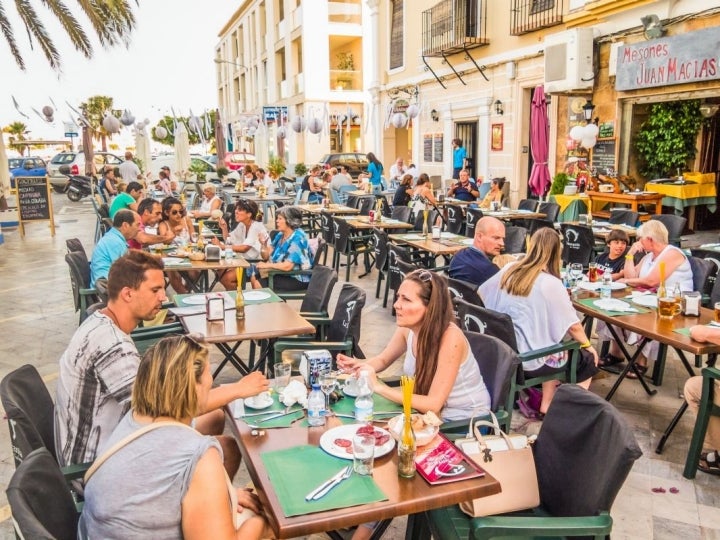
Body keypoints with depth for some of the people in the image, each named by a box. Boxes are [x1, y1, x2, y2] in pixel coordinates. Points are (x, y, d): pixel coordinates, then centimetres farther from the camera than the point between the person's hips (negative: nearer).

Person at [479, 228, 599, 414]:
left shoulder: (507, 270, -2)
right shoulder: (551, 284, -17)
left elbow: (480, 296, 11)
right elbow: (573, 326, -13)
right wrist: (588, 345, 7)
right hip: (530, 360, -6)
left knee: (557, 348, 30)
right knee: (589, 362, 17)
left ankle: (546, 404, 29)